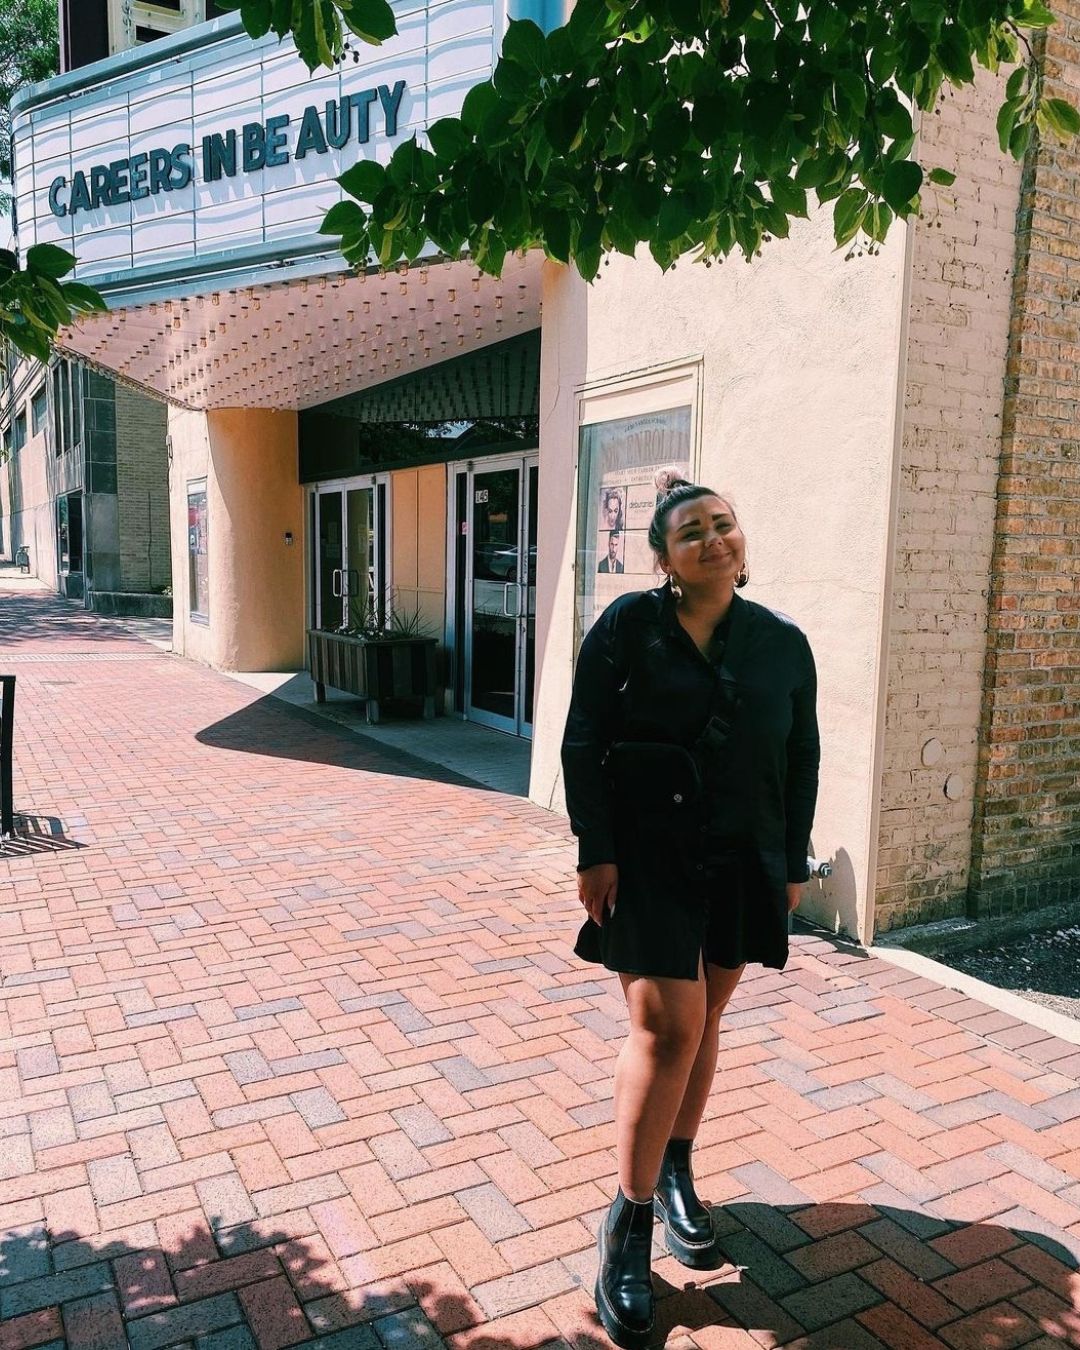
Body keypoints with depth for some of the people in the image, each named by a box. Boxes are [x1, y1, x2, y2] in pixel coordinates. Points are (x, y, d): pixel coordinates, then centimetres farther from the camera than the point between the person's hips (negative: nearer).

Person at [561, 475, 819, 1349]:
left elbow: (802, 760, 8)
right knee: (668, 1025, -8)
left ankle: (677, 1174, 35)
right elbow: (583, 743, -7)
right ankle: (630, 1224, 8)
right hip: (648, 855, -4)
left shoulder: (783, 643, 3)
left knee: (705, 1018, 14)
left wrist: (793, 862, 7)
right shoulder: (628, 626, -6)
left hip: (743, 863, 4)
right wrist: (595, 851, -12)